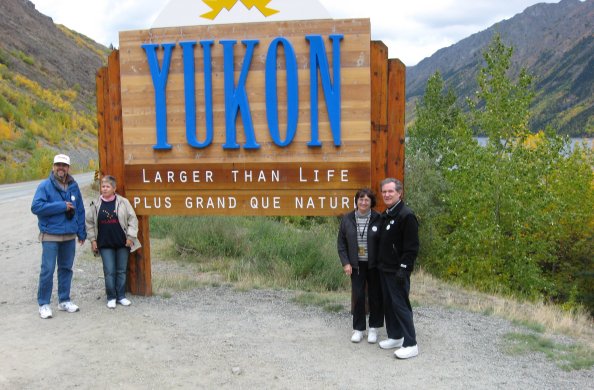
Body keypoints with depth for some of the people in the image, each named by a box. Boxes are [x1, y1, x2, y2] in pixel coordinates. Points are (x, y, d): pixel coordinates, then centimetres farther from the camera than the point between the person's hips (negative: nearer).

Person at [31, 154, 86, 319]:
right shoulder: (45, 186, -6)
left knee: (66, 269, 12)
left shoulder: (73, 186, 7)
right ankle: (44, 304, 7)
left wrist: (81, 232, 8)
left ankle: (64, 301, 24)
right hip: (50, 236, -4)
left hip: (70, 236, 5)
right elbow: (35, 206, -18)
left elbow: (80, 210, 11)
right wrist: (62, 206, -18)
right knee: (47, 270, -5)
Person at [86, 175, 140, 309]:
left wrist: (130, 236, -6)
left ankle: (121, 296, 19)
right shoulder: (95, 204, 2)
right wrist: (93, 239, 4)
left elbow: (132, 219, -2)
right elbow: (89, 222, 8)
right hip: (105, 244, 0)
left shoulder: (123, 202, -3)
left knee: (121, 271, 8)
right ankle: (111, 298, 13)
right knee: (109, 272, 1)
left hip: (122, 243, 0)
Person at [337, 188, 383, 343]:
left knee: (375, 296, 8)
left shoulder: (378, 219, -9)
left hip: (374, 265, -1)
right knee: (358, 296, 5)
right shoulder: (347, 219, -1)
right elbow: (341, 243, 4)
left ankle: (373, 328, 24)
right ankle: (358, 329, 19)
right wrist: (345, 263, -3)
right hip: (356, 265, 2)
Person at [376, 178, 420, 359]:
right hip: (384, 269, 9)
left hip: (397, 271, -9)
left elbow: (412, 247, -18)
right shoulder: (384, 215, 13)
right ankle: (395, 337, 26)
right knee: (388, 304, 14)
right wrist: (380, 263, 16)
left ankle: (410, 344, 2)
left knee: (400, 305, -6)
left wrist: (403, 268, -21)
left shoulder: (406, 215, -15)